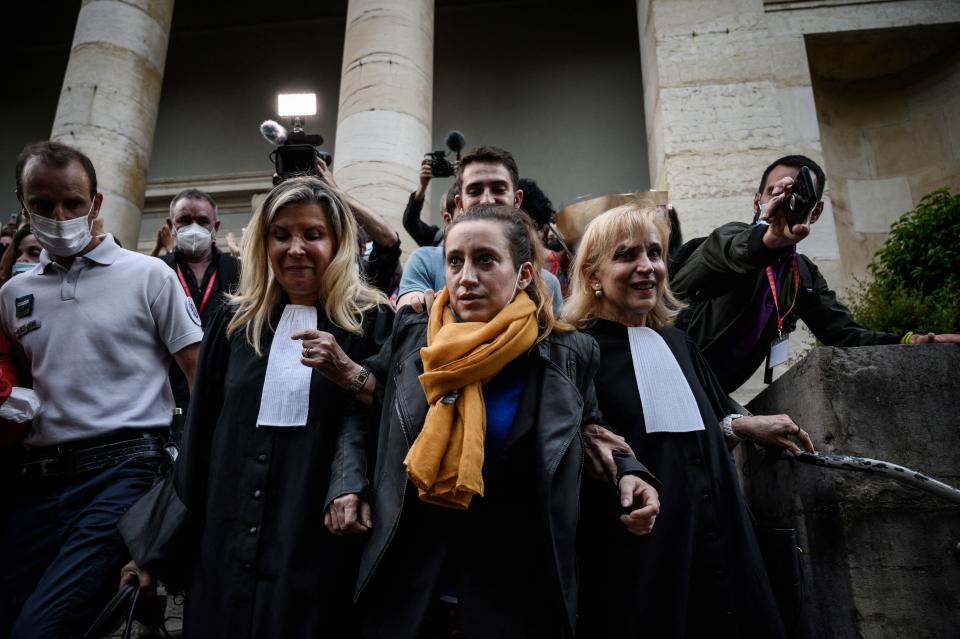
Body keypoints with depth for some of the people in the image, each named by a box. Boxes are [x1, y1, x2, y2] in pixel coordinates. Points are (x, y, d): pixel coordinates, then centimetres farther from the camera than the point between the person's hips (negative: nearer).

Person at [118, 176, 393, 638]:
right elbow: (200, 436, 10)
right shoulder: (236, 320, 6)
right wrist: (156, 546, 12)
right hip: (226, 545, 3)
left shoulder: (369, 321, -4)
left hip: (316, 547, -3)